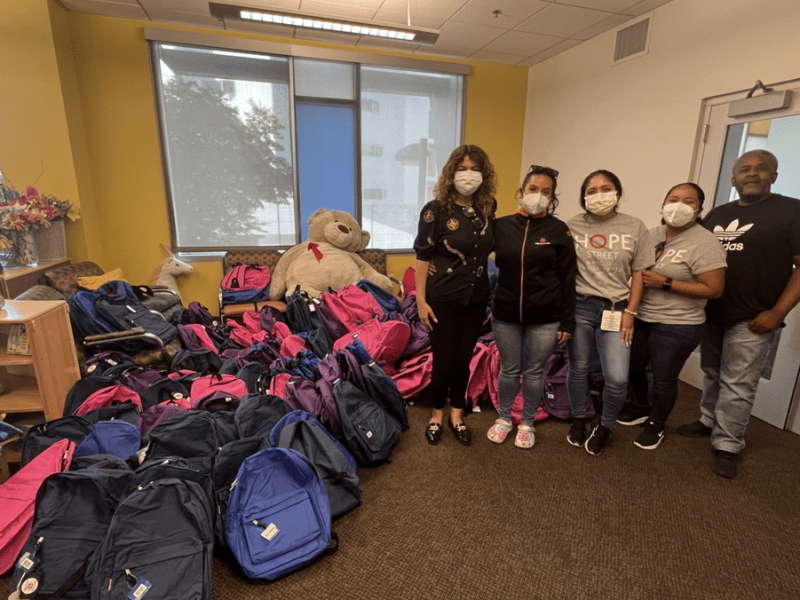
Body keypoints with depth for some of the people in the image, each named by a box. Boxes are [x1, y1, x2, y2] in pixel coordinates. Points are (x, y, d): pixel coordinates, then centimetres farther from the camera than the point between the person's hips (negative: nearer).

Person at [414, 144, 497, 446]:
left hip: (476, 298, 4)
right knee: (443, 361, 5)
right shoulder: (436, 210, -10)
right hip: (443, 299, -4)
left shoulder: (487, 209, 3)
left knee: (464, 359, 13)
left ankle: (456, 415, 33)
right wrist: (421, 300, -12)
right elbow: (423, 257, -9)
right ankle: (437, 414, 30)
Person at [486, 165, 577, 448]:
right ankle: (504, 418, 37)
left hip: (545, 319, -1)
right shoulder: (501, 226, -1)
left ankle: (527, 423, 35)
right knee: (509, 370, 14)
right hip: (505, 314, 1)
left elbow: (568, 279, -2)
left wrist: (567, 321, -3)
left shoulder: (559, 231, -4)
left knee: (534, 372, 12)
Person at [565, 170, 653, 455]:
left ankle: (605, 426, 22)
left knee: (617, 378, -5)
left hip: (616, 310, 0)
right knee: (578, 368, 9)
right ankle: (578, 420, 33)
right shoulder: (574, 225, 3)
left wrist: (629, 312, -2)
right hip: (580, 306, 0)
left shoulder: (635, 227, 4)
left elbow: (638, 274, 5)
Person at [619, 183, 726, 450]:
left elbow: (713, 289, -19)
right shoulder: (653, 233, 4)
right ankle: (641, 408, 44)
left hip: (677, 325, -6)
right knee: (632, 368, 18)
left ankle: (656, 425, 31)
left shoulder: (705, 244, -15)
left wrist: (665, 284, -22)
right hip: (640, 318, 6)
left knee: (664, 379, 6)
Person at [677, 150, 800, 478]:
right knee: (712, 374, 16)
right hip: (710, 314, 5)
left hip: (753, 320, -5)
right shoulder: (717, 214, 12)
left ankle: (726, 445, 14)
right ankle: (709, 421, 33)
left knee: (737, 385, 2)